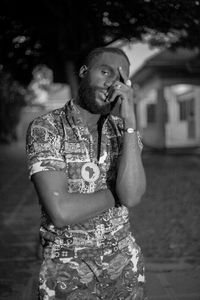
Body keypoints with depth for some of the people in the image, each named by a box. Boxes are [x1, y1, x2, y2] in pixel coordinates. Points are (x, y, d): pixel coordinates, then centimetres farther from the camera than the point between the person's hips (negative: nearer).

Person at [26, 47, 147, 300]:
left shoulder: (122, 129, -3)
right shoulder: (45, 128, -15)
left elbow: (132, 196, -20)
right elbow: (61, 211, -25)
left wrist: (129, 120, -23)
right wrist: (117, 192, -12)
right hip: (67, 271, -3)